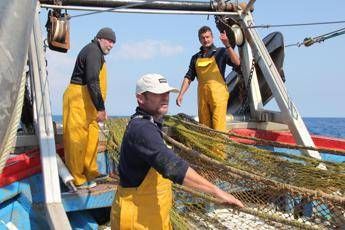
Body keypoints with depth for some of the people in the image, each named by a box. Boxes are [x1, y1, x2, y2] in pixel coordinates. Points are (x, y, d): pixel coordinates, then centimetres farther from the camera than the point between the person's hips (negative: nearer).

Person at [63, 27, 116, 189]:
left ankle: (90, 172, 23)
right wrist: (100, 108, -22)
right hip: (79, 99, -11)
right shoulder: (94, 51, -13)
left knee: (91, 136, 14)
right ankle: (78, 179, 0)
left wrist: (99, 106, 20)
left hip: (86, 101, 11)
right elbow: (92, 82, -22)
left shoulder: (96, 52, 20)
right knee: (77, 139, -5)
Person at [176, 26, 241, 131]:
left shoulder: (220, 52, 7)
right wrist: (181, 94, 7)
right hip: (202, 94, 4)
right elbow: (189, 77, 18)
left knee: (218, 127, -13)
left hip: (218, 93, -4)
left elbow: (237, 63, -9)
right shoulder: (196, 57, 18)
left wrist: (227, 45, -19)